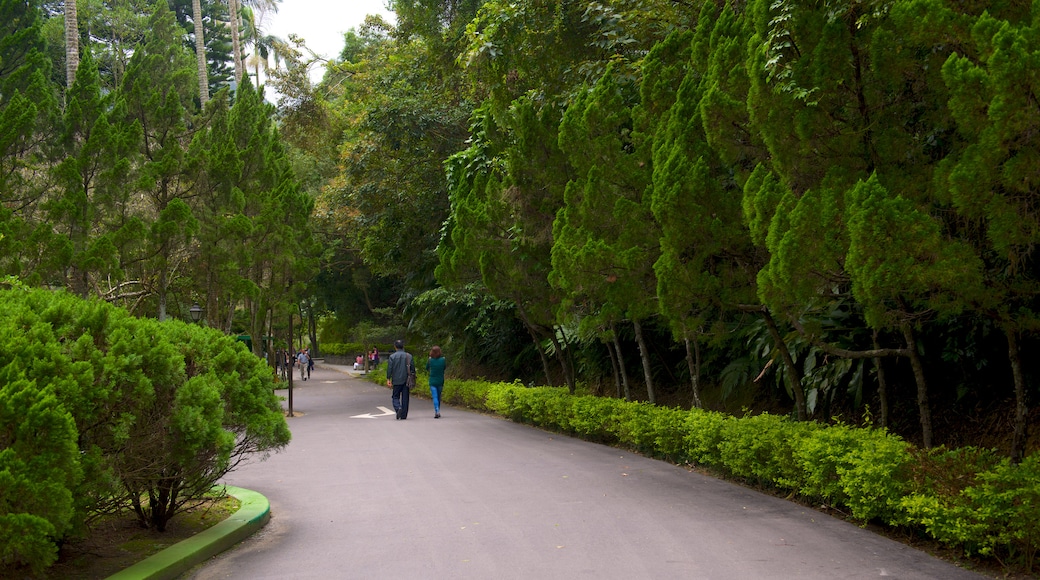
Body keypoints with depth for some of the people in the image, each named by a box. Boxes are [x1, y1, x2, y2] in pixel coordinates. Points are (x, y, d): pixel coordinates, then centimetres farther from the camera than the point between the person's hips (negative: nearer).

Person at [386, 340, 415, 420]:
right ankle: (404, 415, 9)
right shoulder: (409, 356, 4)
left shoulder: (392, 356, -5)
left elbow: (389, 369, -8)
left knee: (395, 397, 8)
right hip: (406, 380, 2)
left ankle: (398, 408, -19)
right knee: (405, 398, 7)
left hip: (396, 380, -2)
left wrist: (388, 379, -5)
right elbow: (413, 368, 6)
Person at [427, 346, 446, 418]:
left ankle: (437, 411, -20)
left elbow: (427, 369, 6)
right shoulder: (443, 360, -7)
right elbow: (444, 368, 6)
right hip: (440, 381, 2)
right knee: (438, 397, 17)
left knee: (435, 397, -3)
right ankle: (437, 412, 25)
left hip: (432, 381, -2)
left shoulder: (430, 360, -9)